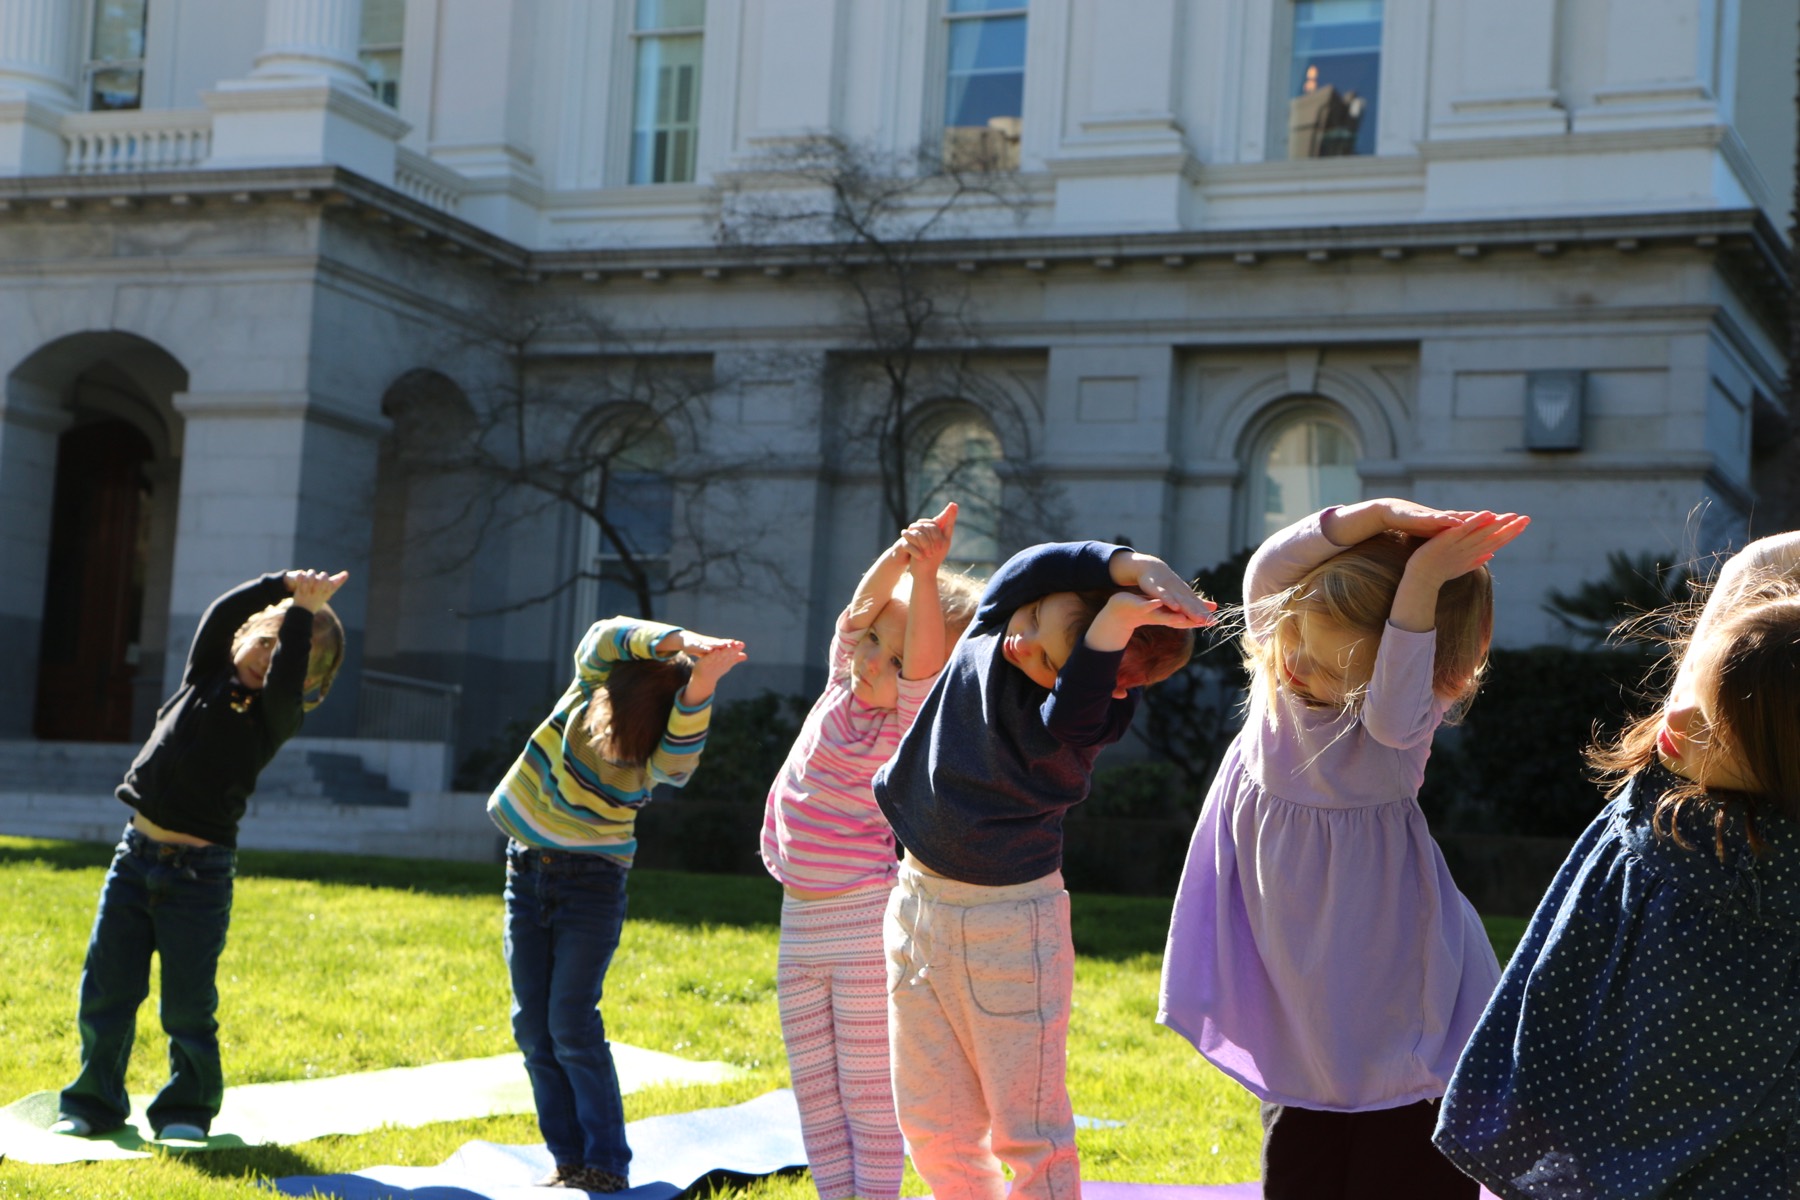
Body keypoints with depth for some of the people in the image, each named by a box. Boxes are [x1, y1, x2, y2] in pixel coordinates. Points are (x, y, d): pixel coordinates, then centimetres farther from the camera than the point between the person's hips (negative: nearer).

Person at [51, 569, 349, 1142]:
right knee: (106, 990, 7)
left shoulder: (272, 717, -3)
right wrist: (284, 586, -10)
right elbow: (222, 613, -4)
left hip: (200, 873, -4)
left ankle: (187, 1110, 17)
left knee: (189, 1005, 1)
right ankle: (93, 1102, 20)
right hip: (136, 854, 4)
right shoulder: (205, 677, 8)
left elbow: (284, 681, -24)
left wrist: (305, 613, -21)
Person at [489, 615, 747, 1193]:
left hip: (591, 885, -4)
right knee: (532, 1026, 2)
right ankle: (569, 1160, 7)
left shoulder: (657, 760, -17)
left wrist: (699, 683, -58)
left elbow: (680, 751, -41)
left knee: (571, 1026, -12)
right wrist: (681, 641, -46)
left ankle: (606, 1165, -6)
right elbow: (608, 636, -30)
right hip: (528, 871, 4)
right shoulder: (593, 678, -10)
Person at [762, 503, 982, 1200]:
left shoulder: (911, 720, -12)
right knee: (814, 1088, 12)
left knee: (868, 1089, -2)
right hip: (799, 922, 7)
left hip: (864, 925, -7)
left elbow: (924, 659, -32)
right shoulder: (843, 687, 5)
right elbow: (864, 604, -7)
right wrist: (902, 554, -26)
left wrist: (927, 574, -46)